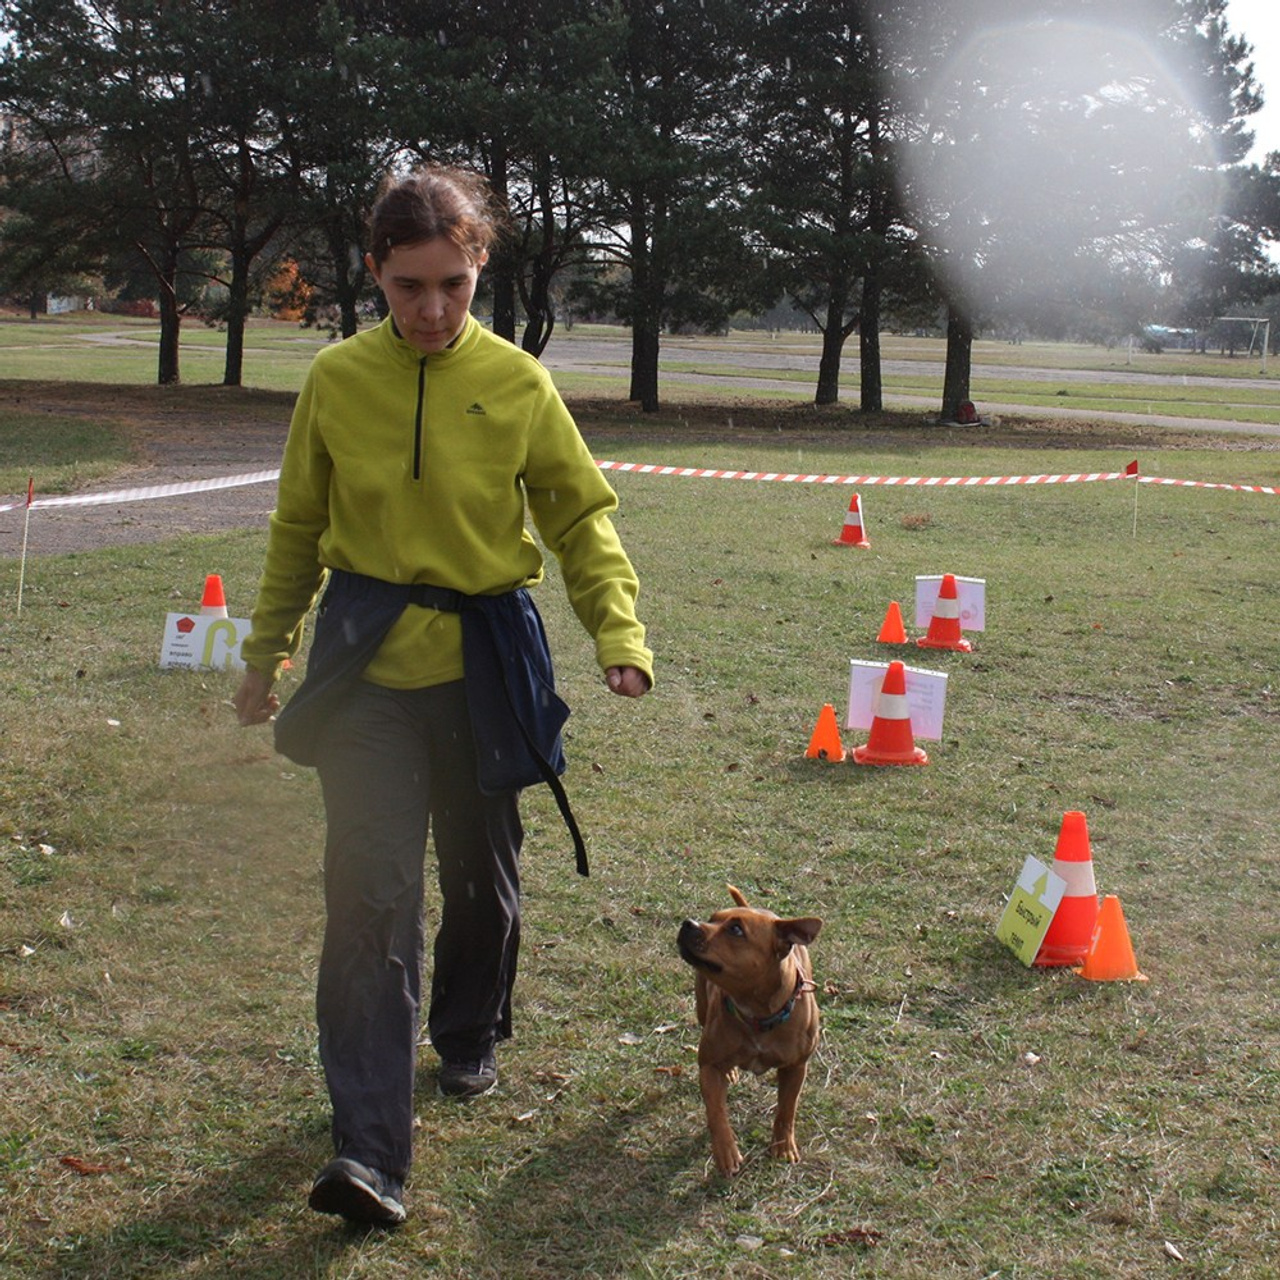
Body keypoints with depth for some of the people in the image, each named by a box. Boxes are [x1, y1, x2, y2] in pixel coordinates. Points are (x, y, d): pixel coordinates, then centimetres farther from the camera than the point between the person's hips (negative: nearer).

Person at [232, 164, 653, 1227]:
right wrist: (265, 655, 15)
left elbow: (582, 515, 2)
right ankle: (370, 1149, -11)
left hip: (485, 661, 1)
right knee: (371, 894, -11)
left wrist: (619, 632, -12)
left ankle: (470, 1040, 44)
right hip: (368, 667, -1)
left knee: (482, 877, 15)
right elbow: (300, 527, 10)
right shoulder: (337, 379, -2)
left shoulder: (517, 383, -4)